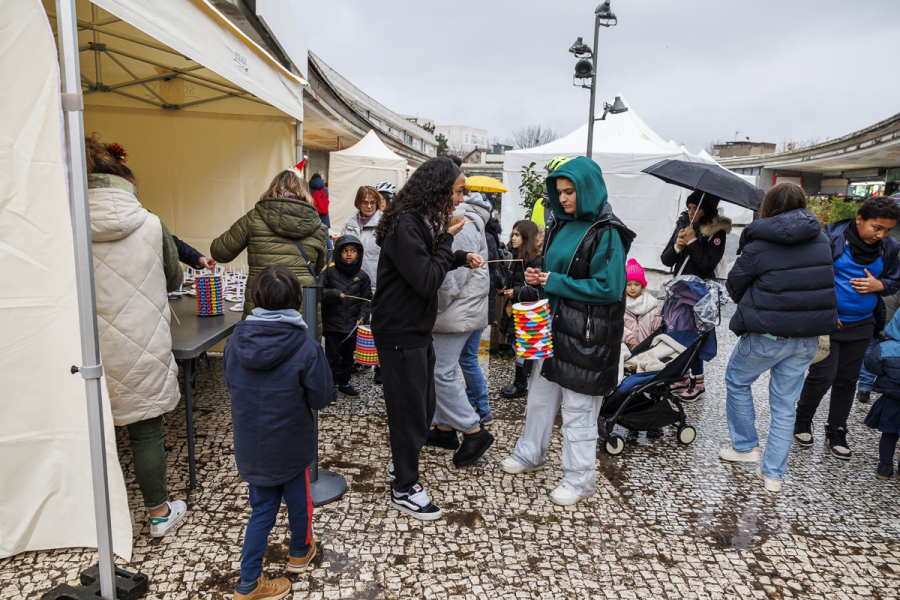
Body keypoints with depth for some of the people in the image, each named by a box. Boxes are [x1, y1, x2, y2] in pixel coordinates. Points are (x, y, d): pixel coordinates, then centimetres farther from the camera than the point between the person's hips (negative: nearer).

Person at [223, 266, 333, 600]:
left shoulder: (234, 343, -11)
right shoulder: (307, 349, -24)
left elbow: (231, 386, 4)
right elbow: (321, 399, -16)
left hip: (251, 446, 3)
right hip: (291, 446, -3)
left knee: (262, 509, 20)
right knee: (298, 498, 23)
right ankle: (300, 553, 47)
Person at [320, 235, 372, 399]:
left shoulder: (362, 276, 4)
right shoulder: (330, 271, -4)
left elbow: (366, 299, 7)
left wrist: (362, 316, -6)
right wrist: (333, 294, -22)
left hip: (352, 324, 3)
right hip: (332, 323, -3)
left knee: (348, 356, 15)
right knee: (332, 356, 2)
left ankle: (344, 383, 30)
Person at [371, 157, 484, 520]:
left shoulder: (423, 221, 11)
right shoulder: (405, 225, -22)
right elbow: (426, 280, -25)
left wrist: (461, 258, 6)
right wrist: (448, 239, -15)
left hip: (417, 329, 10)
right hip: (399, 333, -10)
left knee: (424, 406, 19)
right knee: (409, 408, 1)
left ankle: (402, 462, 39)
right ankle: (404, 488, 18)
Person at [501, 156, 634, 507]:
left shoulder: (607, 234, -14)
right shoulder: (562, 225, 10)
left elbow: (609, 288, -21)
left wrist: (556, 282, -17)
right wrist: (538, 277, -1)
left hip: (587, 335, -8)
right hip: (554, 324, 8)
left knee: (578, 410, 3)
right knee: (539, 395, 19)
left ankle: (579, 480, 21)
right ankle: (530, 454, 39)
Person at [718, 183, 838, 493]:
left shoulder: (758, 246, -14)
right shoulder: (821, 240, 3)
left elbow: (734, 286, -4)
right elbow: (825, 281, 14)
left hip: (767, 335, -5)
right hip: (808, 338, 5)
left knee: (737, 382, 20)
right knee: (785, 404, 12)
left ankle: (745, 446, 29)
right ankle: (773, 473, 19)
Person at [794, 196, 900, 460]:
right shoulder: (831, 238, -13)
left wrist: (878, 285, -8)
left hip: (861, 325, 5)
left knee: (847, 379, 12)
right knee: (822, 376, -4)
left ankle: (836, 433, 26)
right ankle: (802, 421, 21)